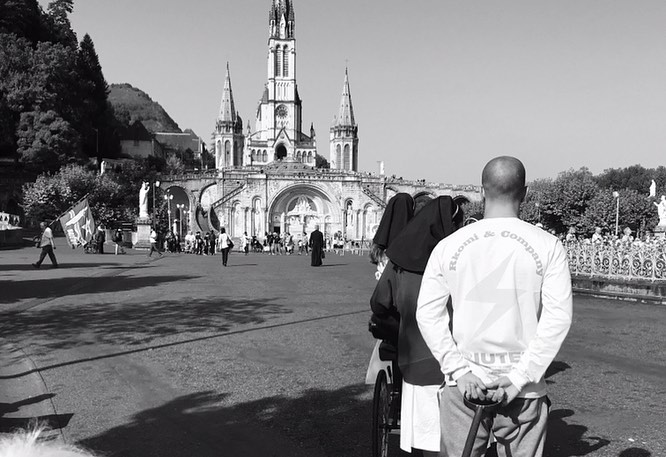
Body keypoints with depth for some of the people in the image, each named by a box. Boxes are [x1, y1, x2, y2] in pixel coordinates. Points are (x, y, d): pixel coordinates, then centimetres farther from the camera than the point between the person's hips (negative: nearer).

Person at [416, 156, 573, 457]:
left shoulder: (449, 246, -1)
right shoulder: (547, 246, -5)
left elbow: (428, 313, -6)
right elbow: (558, 317, -11)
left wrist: (459, 371, -6)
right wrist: (519, 377, -11)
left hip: (463, 385, 1)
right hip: (523, 391, -1)